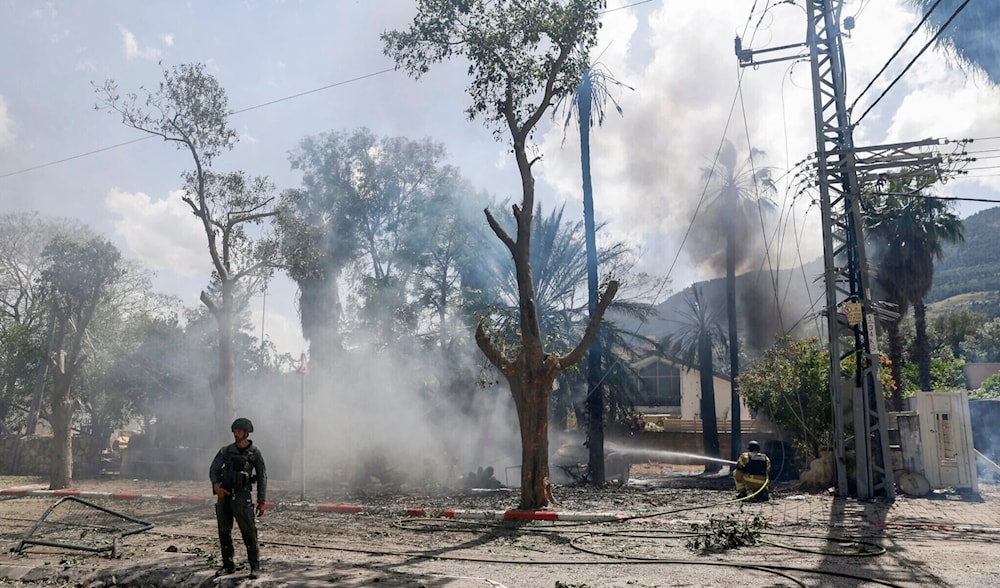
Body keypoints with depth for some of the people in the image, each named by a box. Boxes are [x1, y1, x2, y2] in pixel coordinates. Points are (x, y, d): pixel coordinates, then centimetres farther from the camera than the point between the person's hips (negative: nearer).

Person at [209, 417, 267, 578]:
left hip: (242, 496, -4)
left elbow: (262, 477, 0)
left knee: (249, 532, -8)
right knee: (224, 532, 8)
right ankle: (228, 565, 20)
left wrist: (262, 501, -4)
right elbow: (213, 469, 6)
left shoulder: (254, 453, -1)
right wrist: (216, 485, -15)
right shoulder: (226, 450, 8)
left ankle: (255, 567, -1)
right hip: (224, 495, 4)